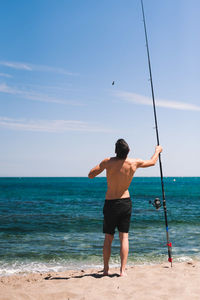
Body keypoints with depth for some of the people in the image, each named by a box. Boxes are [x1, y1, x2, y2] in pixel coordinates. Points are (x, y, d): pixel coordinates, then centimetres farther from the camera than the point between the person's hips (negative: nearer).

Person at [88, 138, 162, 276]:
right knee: (124, 237, 6)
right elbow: (152, 162, 12)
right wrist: (158, 151, 32)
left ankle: (106, 269, 17)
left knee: (108, 238, 10)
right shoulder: (134, 163, -7)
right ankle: (123, 270, 5)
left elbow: (91, 175, -8)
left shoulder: (108, 162, -14)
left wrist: (101, 165, 5)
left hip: (110, 203, -1)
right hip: (125, 202, 1)